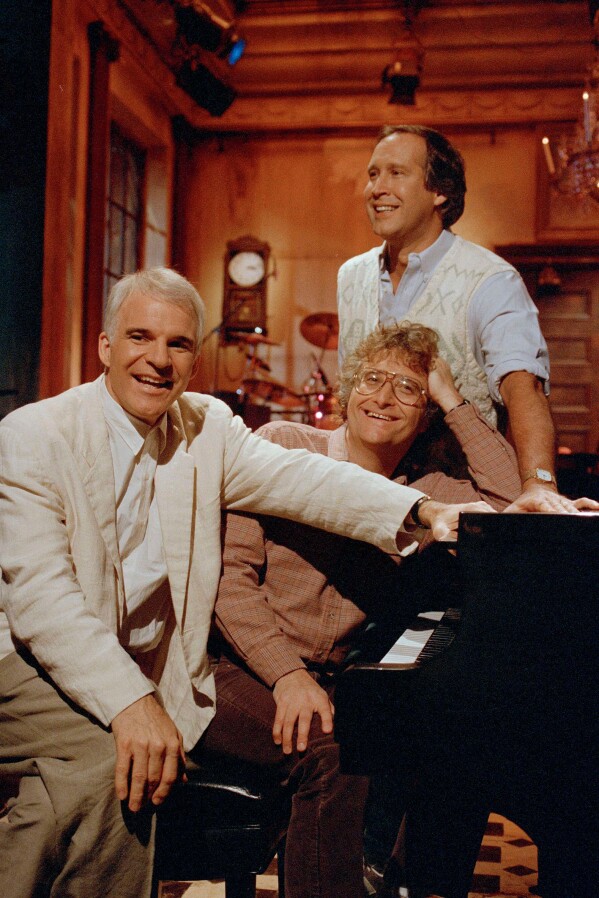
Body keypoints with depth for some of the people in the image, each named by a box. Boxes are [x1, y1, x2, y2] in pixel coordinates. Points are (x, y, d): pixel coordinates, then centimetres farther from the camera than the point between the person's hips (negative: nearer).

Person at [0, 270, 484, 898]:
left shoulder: (208, 427, 5)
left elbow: (298, 478, -14)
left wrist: (423, 511, -32)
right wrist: (129, 703, -33)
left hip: (152, 675, 5)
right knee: (106, 764, -31)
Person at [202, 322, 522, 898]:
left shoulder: (416, 496, 14)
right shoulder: (282, 446, 2)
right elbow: (230, 571, -5)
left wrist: (453, 400, 3)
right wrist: (287, 674, -18)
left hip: (330, 682, 5)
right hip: (238, 673, -4)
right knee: (334, 753, -31)